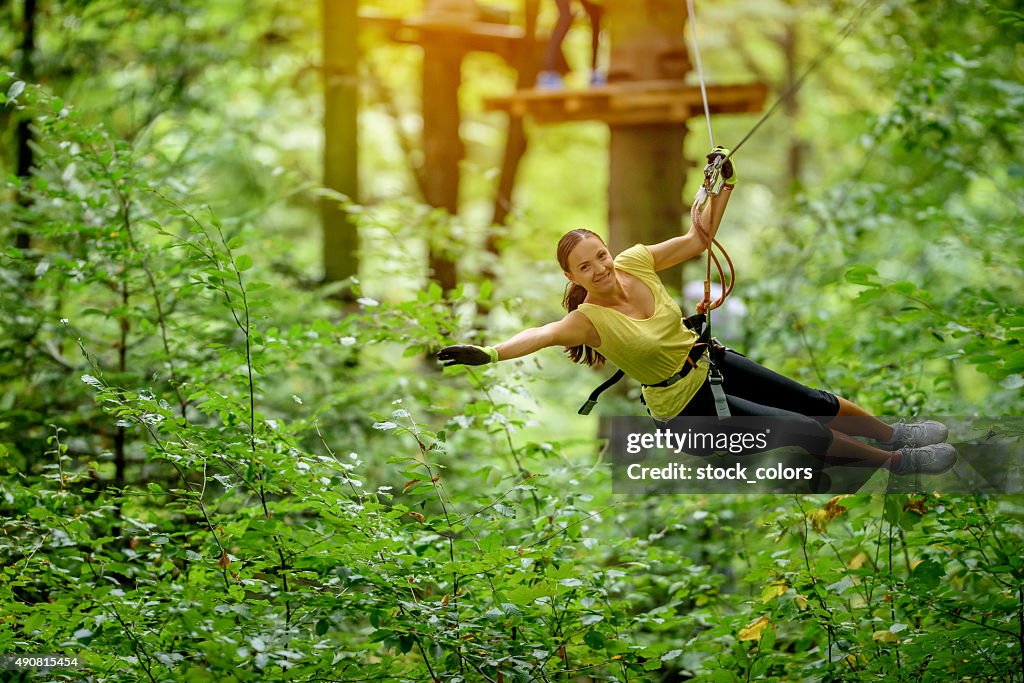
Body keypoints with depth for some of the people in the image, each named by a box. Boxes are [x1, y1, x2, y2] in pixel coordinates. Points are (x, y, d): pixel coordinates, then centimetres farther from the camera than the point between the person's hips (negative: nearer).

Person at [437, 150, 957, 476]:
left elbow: (698, 239, -3)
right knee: (807, 431, -4)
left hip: (709, 363, 5)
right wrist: (490, 353, -64)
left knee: (817, 402, 12)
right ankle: (899, 462, 14)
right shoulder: (591, 319, -28)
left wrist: (724, 186, -15)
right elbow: (545, 334, -47)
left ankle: (892, 432, 36)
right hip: (685, 403, -5)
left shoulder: (635, 263, -13)